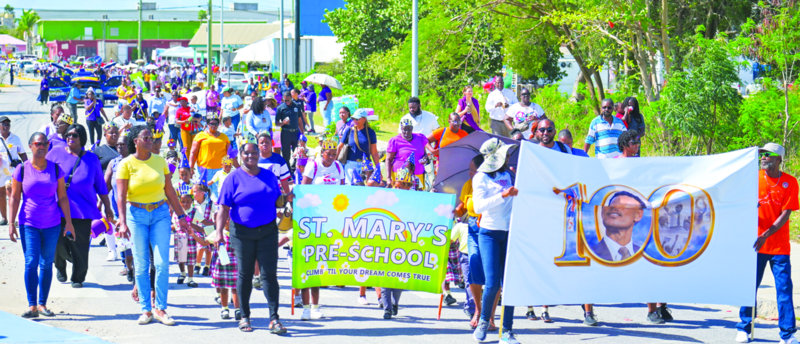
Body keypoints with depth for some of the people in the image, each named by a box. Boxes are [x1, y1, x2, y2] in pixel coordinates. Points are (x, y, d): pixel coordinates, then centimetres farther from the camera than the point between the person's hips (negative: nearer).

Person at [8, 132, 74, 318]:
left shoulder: (55, 169, 3)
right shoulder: (22, 169, -1)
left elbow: (62, 197, 7)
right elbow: (14, 198, 2)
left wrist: (69, 221, 4)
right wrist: (11, 223, -2)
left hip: (52, 224, 2)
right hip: (29, 223, -2)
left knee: (46, 264, 5)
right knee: (31, 262, -10)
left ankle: (42, 304, 13)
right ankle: (32, 306, -10)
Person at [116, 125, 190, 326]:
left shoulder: (159, 161, 7)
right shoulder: (127, 164, -3)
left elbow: (169, 191, 12)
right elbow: (121, 196, -9)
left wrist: (181, 216, 11)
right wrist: (123, 222, -20)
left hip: (160, 214, 2)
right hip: (136, 215, -2)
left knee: (162, 263, -6)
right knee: (141, 265, 1)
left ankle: (160, 309, 1)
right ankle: (146, 310, 8)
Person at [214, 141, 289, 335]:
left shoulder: (269, 176, 11)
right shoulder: (234, 178, 1)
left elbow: (277, 202, 20)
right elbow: (224, 208, -3)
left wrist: (287, 200, -1)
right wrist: (219, 232, -13)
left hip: (267, 231, 2)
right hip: (242, 232, -2)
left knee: (269, 274, -5)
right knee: (244, 275, 5)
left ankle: (274, 318, -7)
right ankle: (244, 317, 16)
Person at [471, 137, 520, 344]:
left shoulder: (508, 175, 12)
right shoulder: (481, 178, -4)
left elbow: (517, 199, 30)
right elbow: (478, 206, -19)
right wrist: (503, 195, -27)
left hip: (508, 234, 4)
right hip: (489, 234, -4)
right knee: (492, 284, -12)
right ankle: (483, 321, 12)